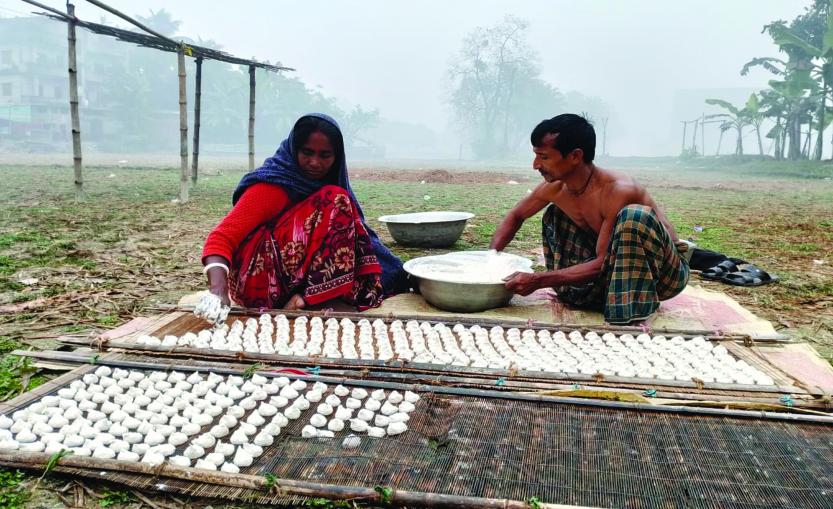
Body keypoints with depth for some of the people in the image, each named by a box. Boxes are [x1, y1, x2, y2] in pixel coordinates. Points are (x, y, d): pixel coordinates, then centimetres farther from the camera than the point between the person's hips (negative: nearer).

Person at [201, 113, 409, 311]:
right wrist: (219, 290, -41)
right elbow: (222, 237, -23)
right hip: (261, 282, -7)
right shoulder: (273, 184, -15)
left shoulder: (321, 180, 6)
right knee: (335, 202, -21)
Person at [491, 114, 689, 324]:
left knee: (634, 215, -36)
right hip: (616, 266, 7)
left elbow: (603, 263, -28)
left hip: (665, 272, -6)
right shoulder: (554, 188, -8)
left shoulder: (618, 191, -30)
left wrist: (537, 281, -30)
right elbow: (516, 216, 10)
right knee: (554, 214, 4)